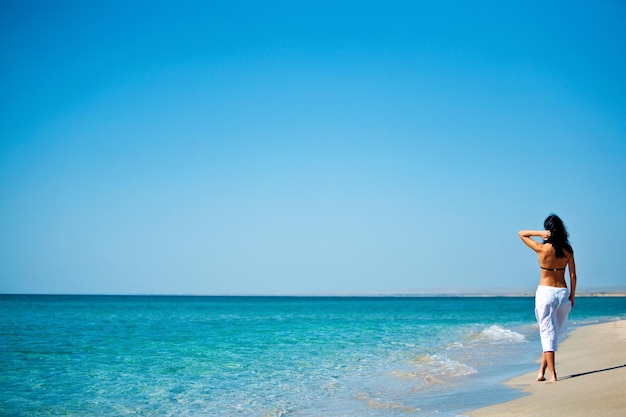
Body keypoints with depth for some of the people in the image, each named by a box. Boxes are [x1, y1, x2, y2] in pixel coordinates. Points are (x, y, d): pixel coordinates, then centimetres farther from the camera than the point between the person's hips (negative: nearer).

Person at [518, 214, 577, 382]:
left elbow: (521, 233, 3)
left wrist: (540, 234, -10)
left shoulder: (542, 248, -9)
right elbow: (573, 276, 2)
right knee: (554, 332, 14)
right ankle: (542, 371, 14)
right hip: (563, 292, 3)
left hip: (545, 292, -3)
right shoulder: (568, 250, 0)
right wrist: (572, 296, 11)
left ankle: (553, 375, -4)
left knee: (547, 333, 0)